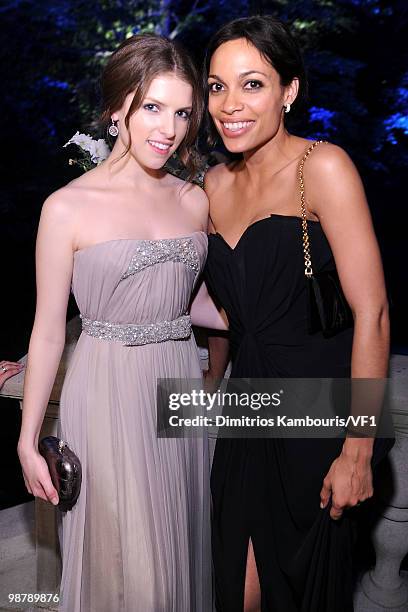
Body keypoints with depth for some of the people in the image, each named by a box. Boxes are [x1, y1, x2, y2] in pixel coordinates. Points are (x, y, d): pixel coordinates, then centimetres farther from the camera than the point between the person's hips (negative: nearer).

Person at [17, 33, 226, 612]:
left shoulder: (194, 201, 4)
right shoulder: (69, 207, -9)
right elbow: (48, 330, -6)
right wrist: (28, 441, -4)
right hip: (107, 395, -4)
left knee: (181, 549, 17)